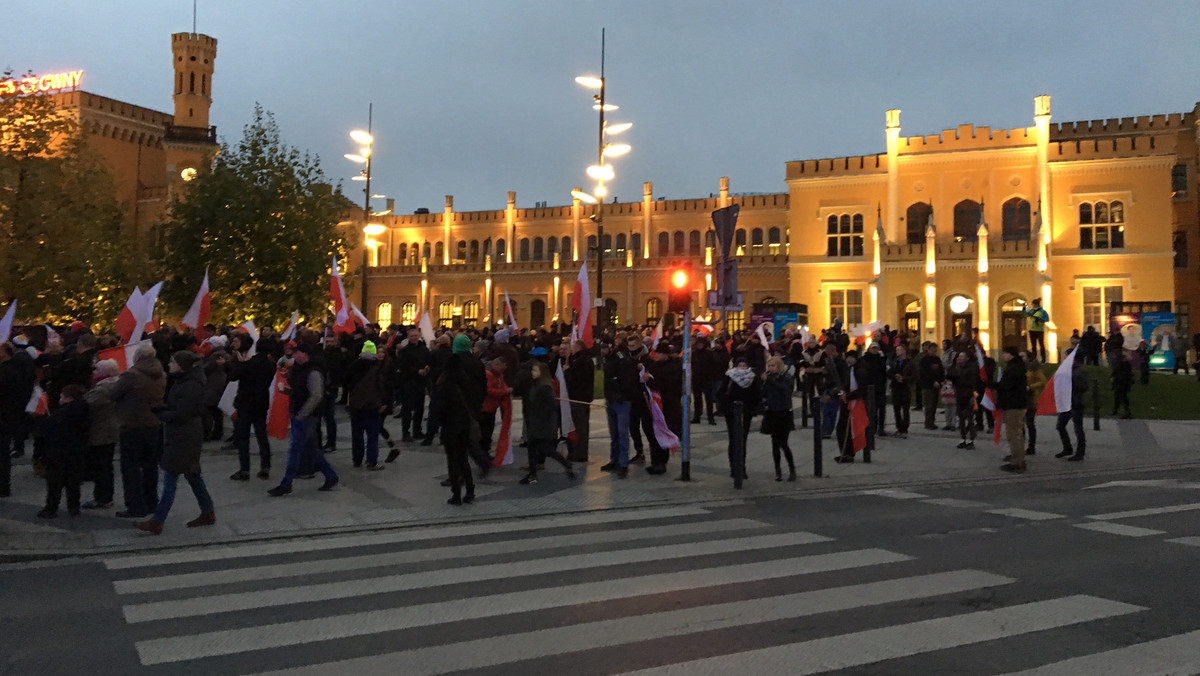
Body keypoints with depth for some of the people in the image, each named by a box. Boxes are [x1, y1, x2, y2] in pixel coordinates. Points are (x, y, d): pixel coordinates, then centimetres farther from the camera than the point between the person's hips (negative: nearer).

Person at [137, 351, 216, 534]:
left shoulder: (190, 386, -20)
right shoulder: (182, 381, 12)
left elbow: (179, 414, -21)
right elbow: (174, 407, 17)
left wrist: (160, 414, -6)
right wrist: (160, 409, 0)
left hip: (183, 439, -10)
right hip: (181, 436, 10)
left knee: (170, 478, -7)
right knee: (192, 474, 16)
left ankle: (157, 522, -3)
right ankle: (208, 513, 24)